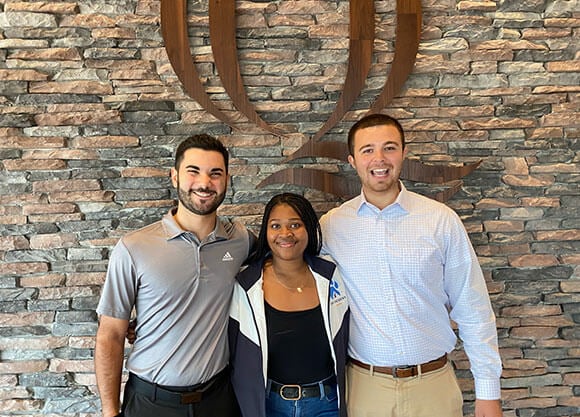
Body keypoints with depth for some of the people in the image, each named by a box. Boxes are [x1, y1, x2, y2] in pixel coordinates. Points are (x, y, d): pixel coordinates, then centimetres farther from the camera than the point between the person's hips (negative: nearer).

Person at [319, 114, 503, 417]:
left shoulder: (441, 219, -7)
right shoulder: (332, 224, -6)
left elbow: (472, 310, -3)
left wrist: (488, 391, -1)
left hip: (433, 383, 0)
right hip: (364, 385, 0)